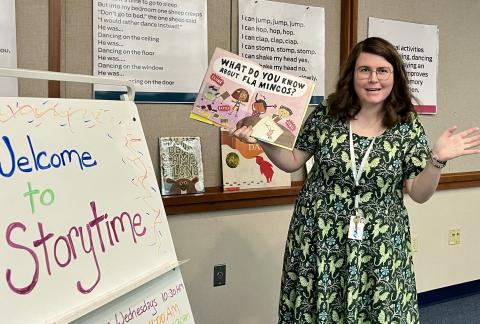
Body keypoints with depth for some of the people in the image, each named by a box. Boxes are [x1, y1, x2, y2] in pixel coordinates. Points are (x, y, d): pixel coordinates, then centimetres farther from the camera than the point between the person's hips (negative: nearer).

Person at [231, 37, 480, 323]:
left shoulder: (408, 126, -3)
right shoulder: (325, 115, -3)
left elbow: (419, 193, -3)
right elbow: (293, 161, 6)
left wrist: (438, 159, -19)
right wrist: (262, 139, -9)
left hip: (379, 246, 0)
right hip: (319, 240, 1)